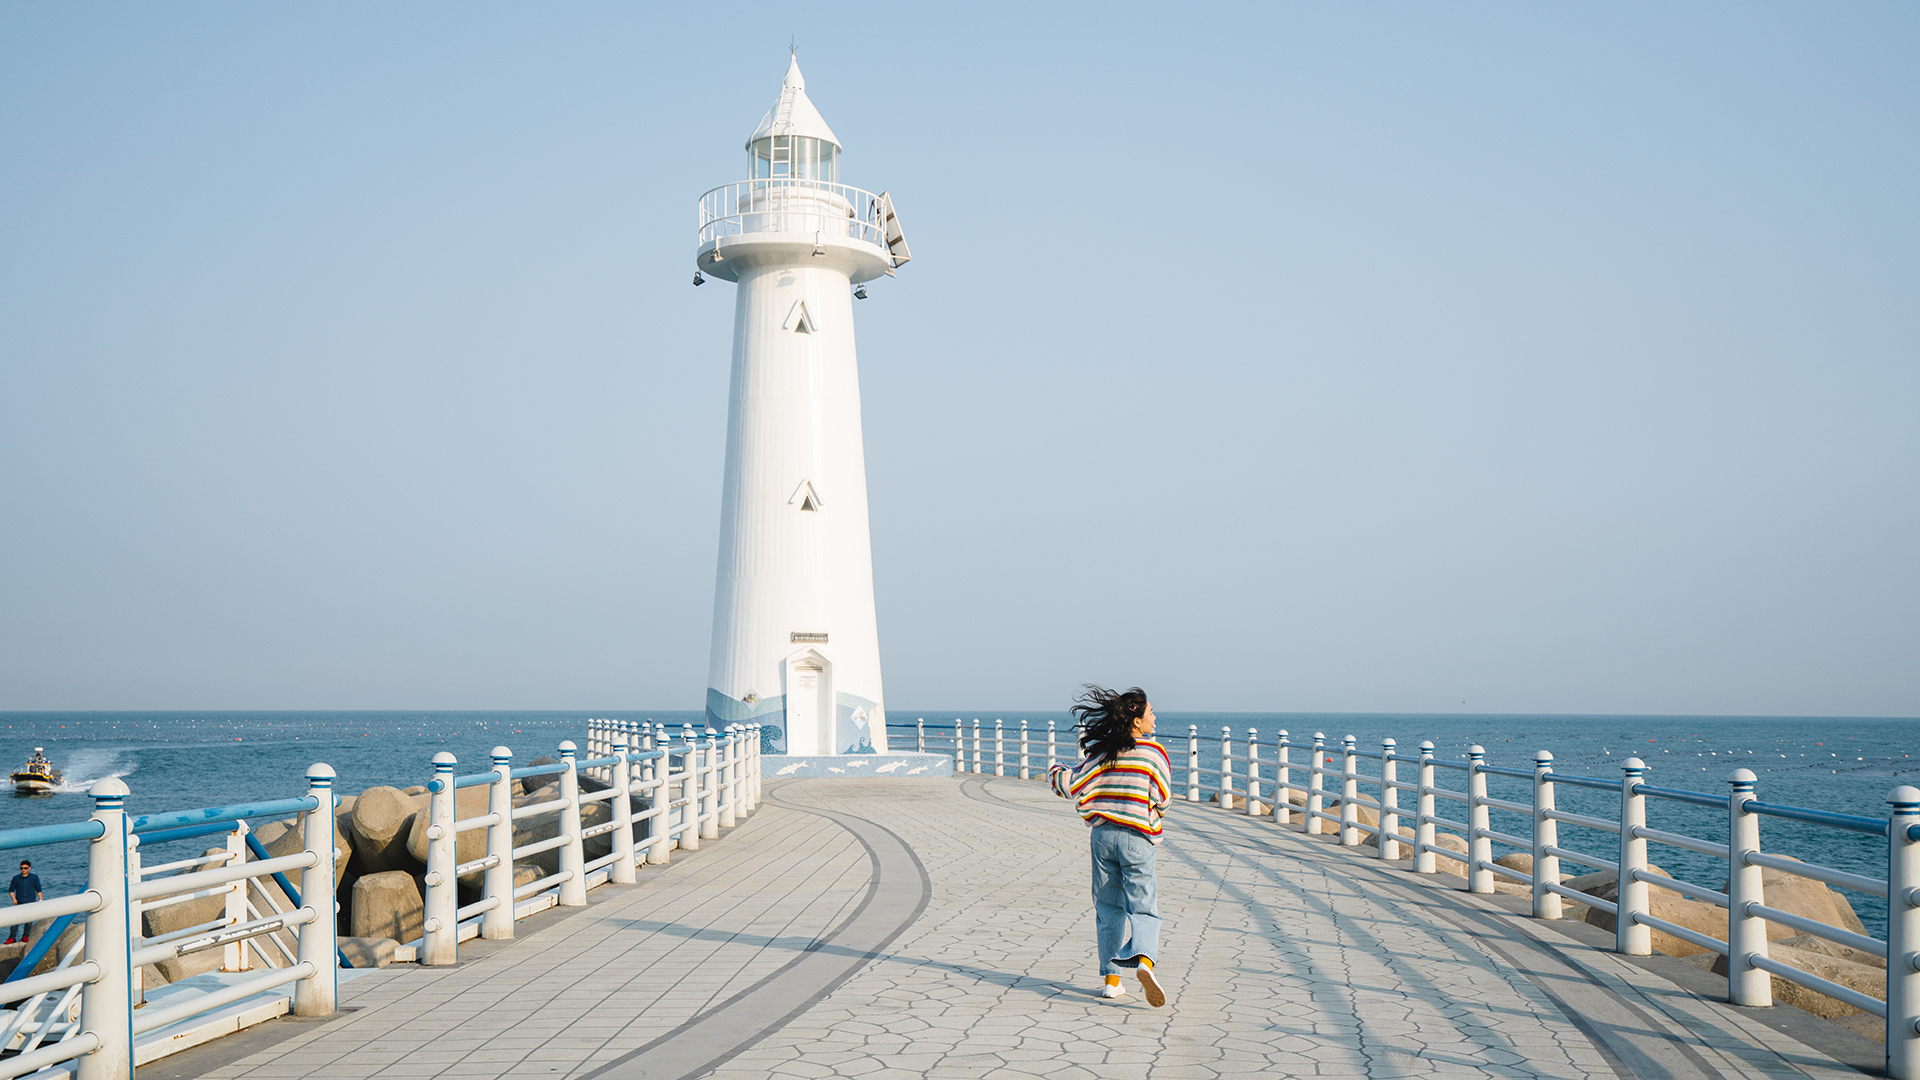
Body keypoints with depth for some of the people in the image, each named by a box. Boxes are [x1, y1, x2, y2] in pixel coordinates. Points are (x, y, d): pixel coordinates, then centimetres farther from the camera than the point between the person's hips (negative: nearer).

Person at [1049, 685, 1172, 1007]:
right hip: (1136, 839, -3)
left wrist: (1054, 772, 23)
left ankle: (1111, 979, 12)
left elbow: (1071, 784, 2)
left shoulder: (1101, 751, 2)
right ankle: (1144, 961, -30)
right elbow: (1162, 800, -4)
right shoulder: (1154, 753, -6)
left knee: (1109, 909, 13)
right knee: (1143, 907, -3)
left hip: (1102, 834, 3)